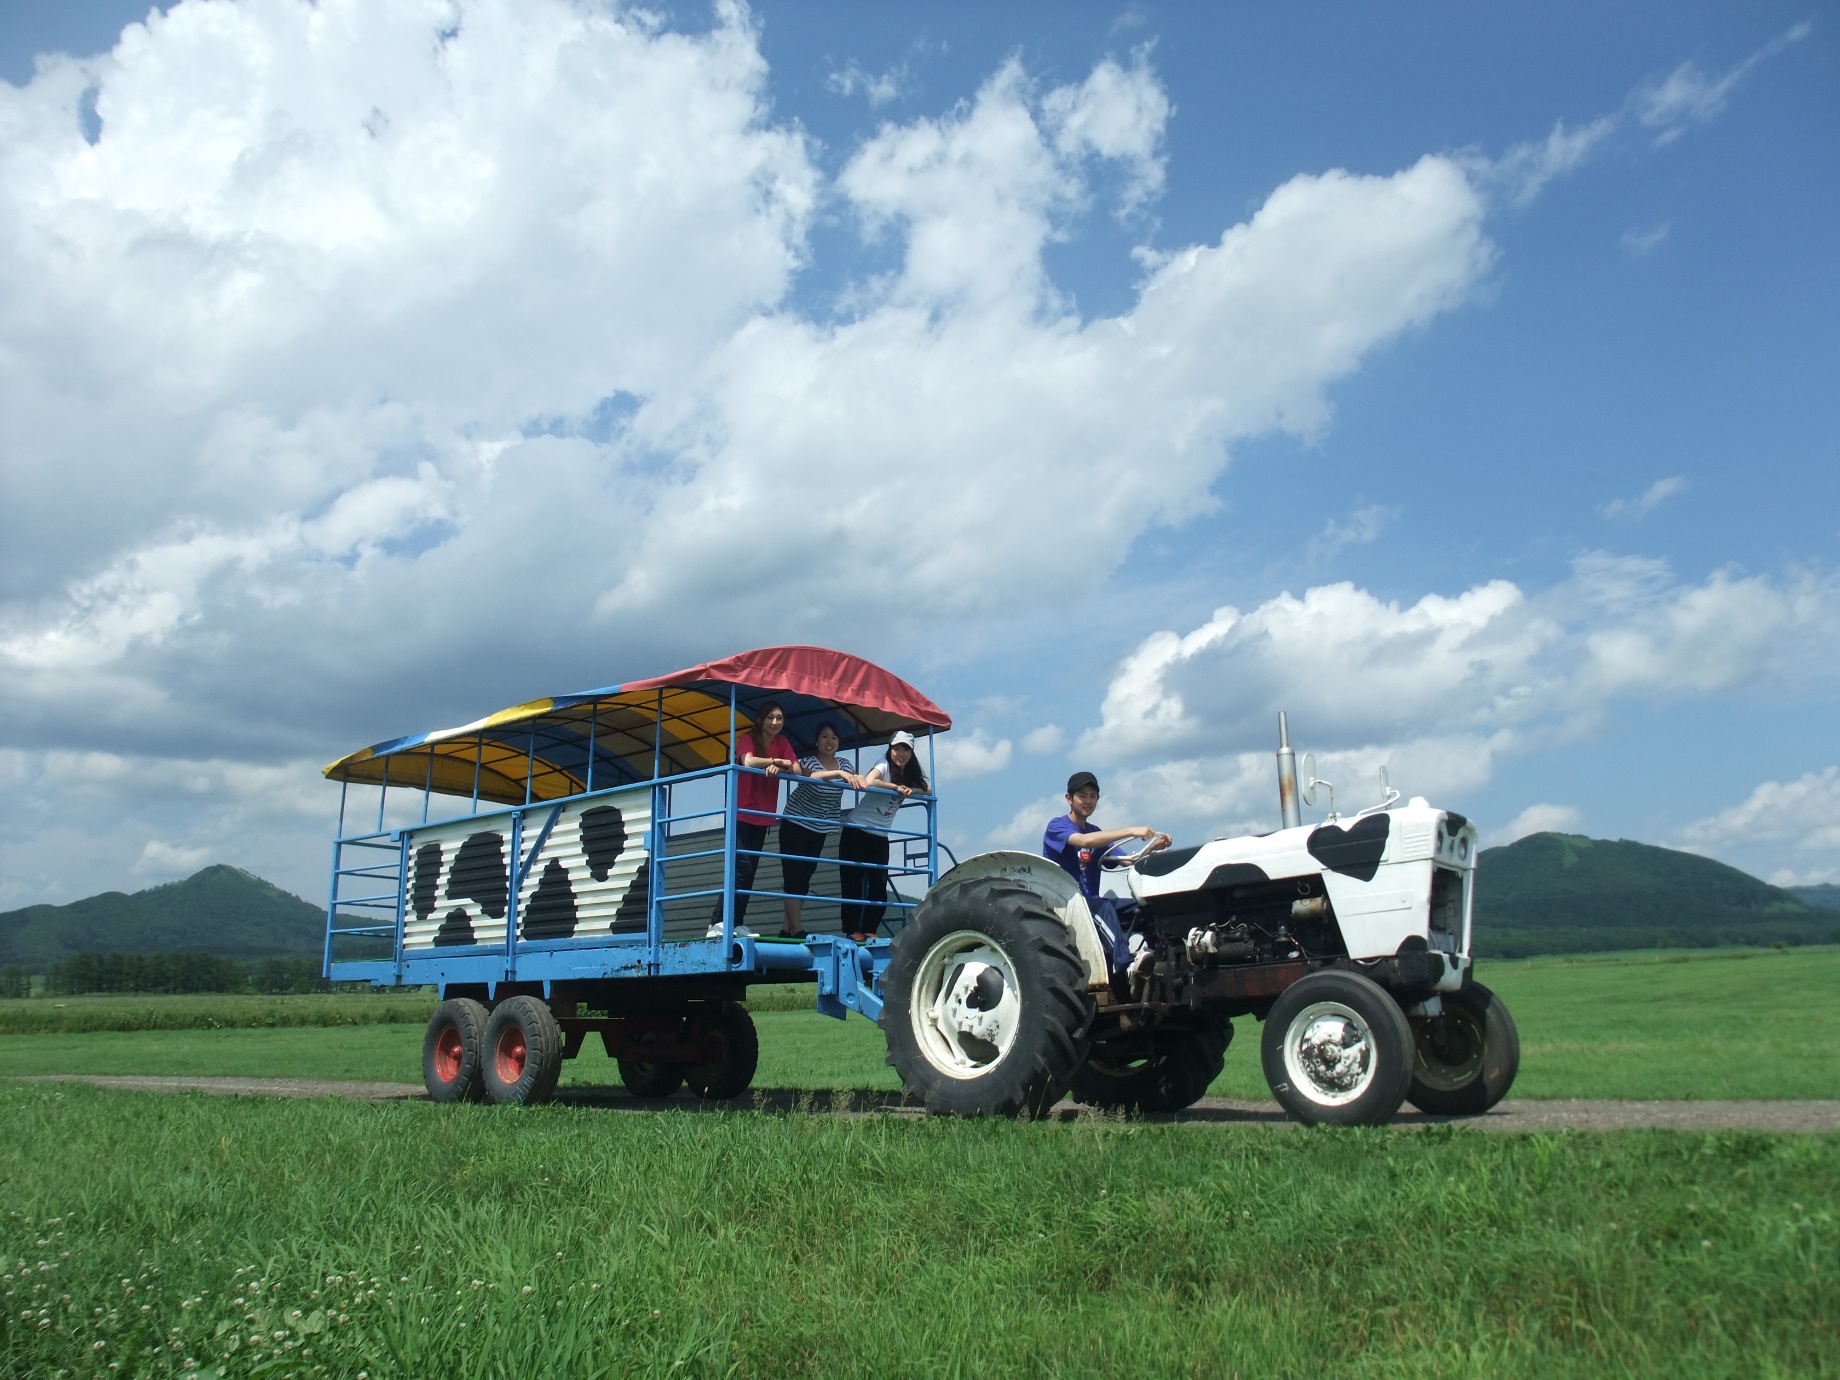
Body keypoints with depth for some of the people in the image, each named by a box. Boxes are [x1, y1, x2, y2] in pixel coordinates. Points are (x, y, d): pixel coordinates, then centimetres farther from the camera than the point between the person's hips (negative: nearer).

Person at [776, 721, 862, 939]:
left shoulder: (843, 765, 4)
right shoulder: (808, 760, -13)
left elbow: (857, 780, -14)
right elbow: (810, 776, -36)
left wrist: (858, 779, -36)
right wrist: (838, 773, -48)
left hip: (819, 829, 6)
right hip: (796, 824, -5)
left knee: (804, 877, 5)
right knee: (794, 876, -10)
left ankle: (788, 930, 9)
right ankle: (796, 930, -11)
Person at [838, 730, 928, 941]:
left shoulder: (912, 774, 9)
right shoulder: (884, 766, -11)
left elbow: (926, 790, 0)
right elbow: (868, 781, -30)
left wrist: (911, 790, -17)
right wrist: (896, 787, -21)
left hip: (880, 837, 6)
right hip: (856, 831, -6)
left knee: (879, 886, 0)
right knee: (853, 882, -4)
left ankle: (869, 930, 8)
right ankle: (852, 930, 1)